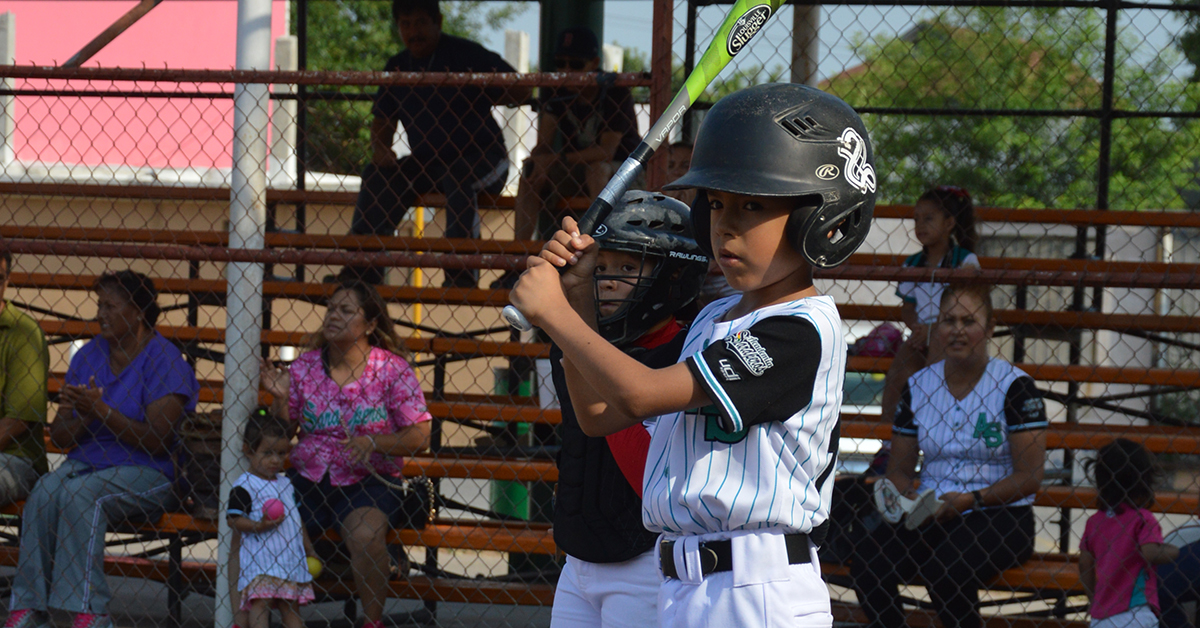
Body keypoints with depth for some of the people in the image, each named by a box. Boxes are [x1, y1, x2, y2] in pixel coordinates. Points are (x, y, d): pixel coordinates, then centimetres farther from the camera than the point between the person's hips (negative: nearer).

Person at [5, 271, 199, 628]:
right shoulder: (88, 356, 11)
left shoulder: (163, 360, -7)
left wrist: (101, 411, -21)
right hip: (87, 462, 5)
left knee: (80, 494, -34)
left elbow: (156, 442, -15)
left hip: (148, 473, -5)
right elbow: (59, 438, 11)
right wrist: (80, 418, -12)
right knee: (45, 491, -27)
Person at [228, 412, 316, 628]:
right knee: (260, 602, -14)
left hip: (291, 560, 7)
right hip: (259, 561, -7)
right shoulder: (244, 486, -6)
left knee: (291, 607, 8)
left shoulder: (285, 484, 16)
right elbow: (233, 519, -13)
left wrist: (309, 549, 27)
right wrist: (259, 526, -26)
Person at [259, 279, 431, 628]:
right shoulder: (305, 367, 7)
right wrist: (280, 399, -9)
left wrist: (373, 443, -18)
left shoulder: (392, 370, -2)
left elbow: (419, 436, -3)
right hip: (308, 478, 3)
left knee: (365, 536, -33)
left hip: (367, 481, -3)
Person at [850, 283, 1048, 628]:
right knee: (867, 561, -23)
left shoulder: (1015, 386, -3)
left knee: (947, 569, -34)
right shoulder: (917, 386, 10)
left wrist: (973, 500, -18)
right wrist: (907, 500, -8)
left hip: (998, 514, -4)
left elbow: (1029, 477, -6)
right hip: (930, 513, 4)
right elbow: (899, 469, 15)